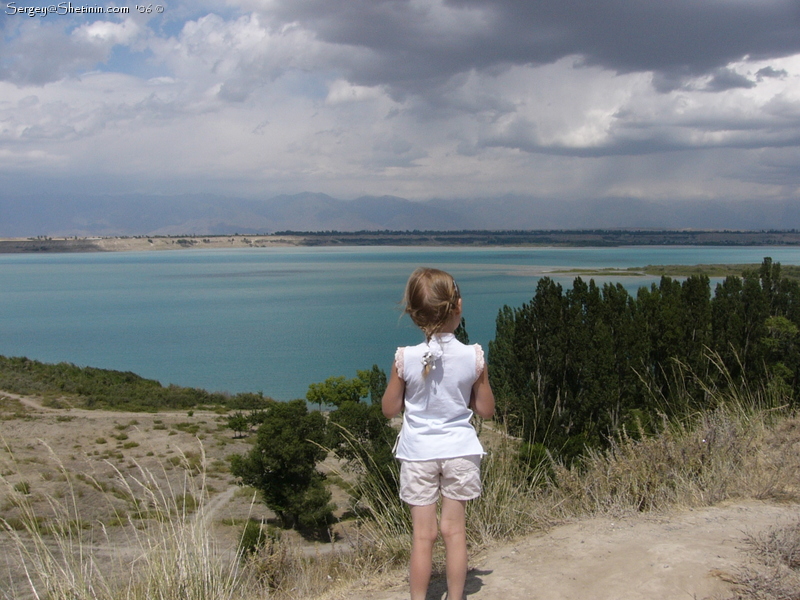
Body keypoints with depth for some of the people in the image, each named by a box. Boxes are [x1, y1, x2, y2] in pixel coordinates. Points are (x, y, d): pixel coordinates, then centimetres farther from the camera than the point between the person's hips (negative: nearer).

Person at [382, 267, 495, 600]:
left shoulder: (405, 358, -14)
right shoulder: (474, 357, -12)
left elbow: (389, 408, -3)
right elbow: (486, 409, -2)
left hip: (418, 451, 0)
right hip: (459, 450, 1)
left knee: (423, 535, 8)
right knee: (454, 530, 12)